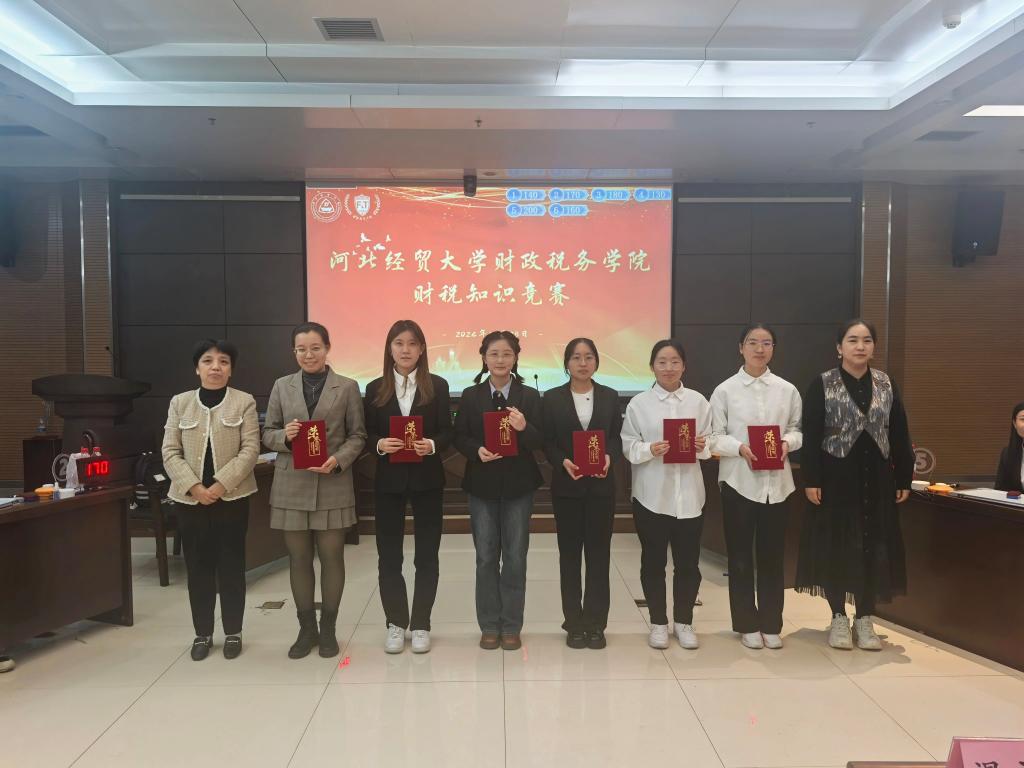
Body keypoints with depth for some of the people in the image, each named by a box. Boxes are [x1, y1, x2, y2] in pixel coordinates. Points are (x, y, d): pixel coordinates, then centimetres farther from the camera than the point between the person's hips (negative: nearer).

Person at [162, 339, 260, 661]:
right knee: (198, 567, 9)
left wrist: (221, 485, -17)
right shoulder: (180, 402, 6)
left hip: (232, 497, -2)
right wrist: (194, 487, -12)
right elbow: (170, 452, 2)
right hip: (190, 499, 2)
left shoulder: (245, 402, 0)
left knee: (231, 566, 5)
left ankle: (233, 633, 19)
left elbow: (250, 450, -7)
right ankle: (202, 633, 23)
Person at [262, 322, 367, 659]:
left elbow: (358, 435, 1)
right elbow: (267, 434, 9)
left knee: (332, 557, 4)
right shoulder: (282, 386, 8)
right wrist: (285, 435, -13)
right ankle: (306, 628, 24)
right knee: (298, 558, 9)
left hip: (333, 485, -2)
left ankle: (328, 629, 21)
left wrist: (337, 460, -16)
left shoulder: (347, 387, 2)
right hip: (292, 485, 2)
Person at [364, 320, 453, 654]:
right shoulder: (376, 388, 5)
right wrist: (380, 444, -18)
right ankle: (395, 623, 22)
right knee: (388, 555, 7)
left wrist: (432, 445, -22)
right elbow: (366, 435, 3)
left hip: (427, 479, -1)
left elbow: (447, 433, -1)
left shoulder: (437, 386, 2)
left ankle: (420, 624, 20)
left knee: (426, 554, 7)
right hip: (388, 480, 1)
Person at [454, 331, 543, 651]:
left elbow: (540, 442, -5)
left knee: (515, 556, 6)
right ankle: (489, 626, 21)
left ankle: (512, 626, 20)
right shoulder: (470, 396, 1)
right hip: (482, 484, 1)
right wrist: (477, 450, -19)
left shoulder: (530, 396, -1)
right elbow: (459, 438, 1)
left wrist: (524, 428, -25)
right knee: (486, 557, 8)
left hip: (518, 485, 0)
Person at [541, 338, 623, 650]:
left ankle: (595, 623, 15)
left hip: (601, 485, 1)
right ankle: (574, 624, 16)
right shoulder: (552, 398, 2)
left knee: (598, 553, 4)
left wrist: (609, 457, -16)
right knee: (570, 554, 6)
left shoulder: (610, 396, 6)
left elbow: (617, 437, 4)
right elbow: (546, 442, -1)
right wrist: (563, 462, -18)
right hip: (567, 485, -1)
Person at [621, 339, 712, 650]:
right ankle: (658, 623, 25)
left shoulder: (698, 401, 5)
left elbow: (711, 441, 7)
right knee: (653, 562, 9)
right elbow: (627, 446, -3)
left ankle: (683, 622, 27)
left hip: (689, 494, 1)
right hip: (651, 494, -1)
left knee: (688, 562, 8)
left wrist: (702, 446, -14)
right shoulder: (638, 403, 0)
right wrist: (649, 450, -20)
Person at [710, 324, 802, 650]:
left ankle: (771, 625, 23)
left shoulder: (787, 390, 5)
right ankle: (747, 625, 21)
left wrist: (787, 442, -12)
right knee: (740, 556, 7)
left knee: (773, 555, 10)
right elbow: (714, 437, -3)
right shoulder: (725, 390, -2)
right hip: (739, 481, -2)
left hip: (777, 482, 2)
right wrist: (740, 447, -19)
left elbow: (798, 430, 9)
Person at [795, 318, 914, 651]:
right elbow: (811, 436, -8)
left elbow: (900, 435, 8)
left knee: (873, 546, 8)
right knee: (837, 546, 4)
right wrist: (811, 480, -13)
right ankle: (838, 618, 17)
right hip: (836, 478, -3)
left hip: (877, 479, 4)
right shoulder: (822, 385, -5)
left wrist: (904, 479, 5)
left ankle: (864, 619, 21)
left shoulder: (887, 384, 6)